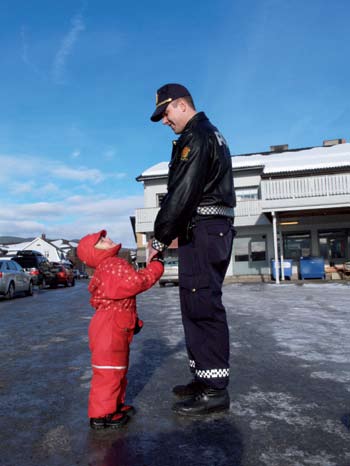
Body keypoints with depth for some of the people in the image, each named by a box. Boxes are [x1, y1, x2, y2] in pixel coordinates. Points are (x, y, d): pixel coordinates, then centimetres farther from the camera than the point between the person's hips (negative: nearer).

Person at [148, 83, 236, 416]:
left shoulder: (196, 136, -9)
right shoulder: (211, 134, 25)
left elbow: (182, 193, -19)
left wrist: (159, 238, -11)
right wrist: (175, 232, 17)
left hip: (203, 230, -11)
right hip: (214, 228, 11)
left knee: (202, 306, -8)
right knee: (198, 306, 12)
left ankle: (214, 390, 1)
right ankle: (204, 379, 21)